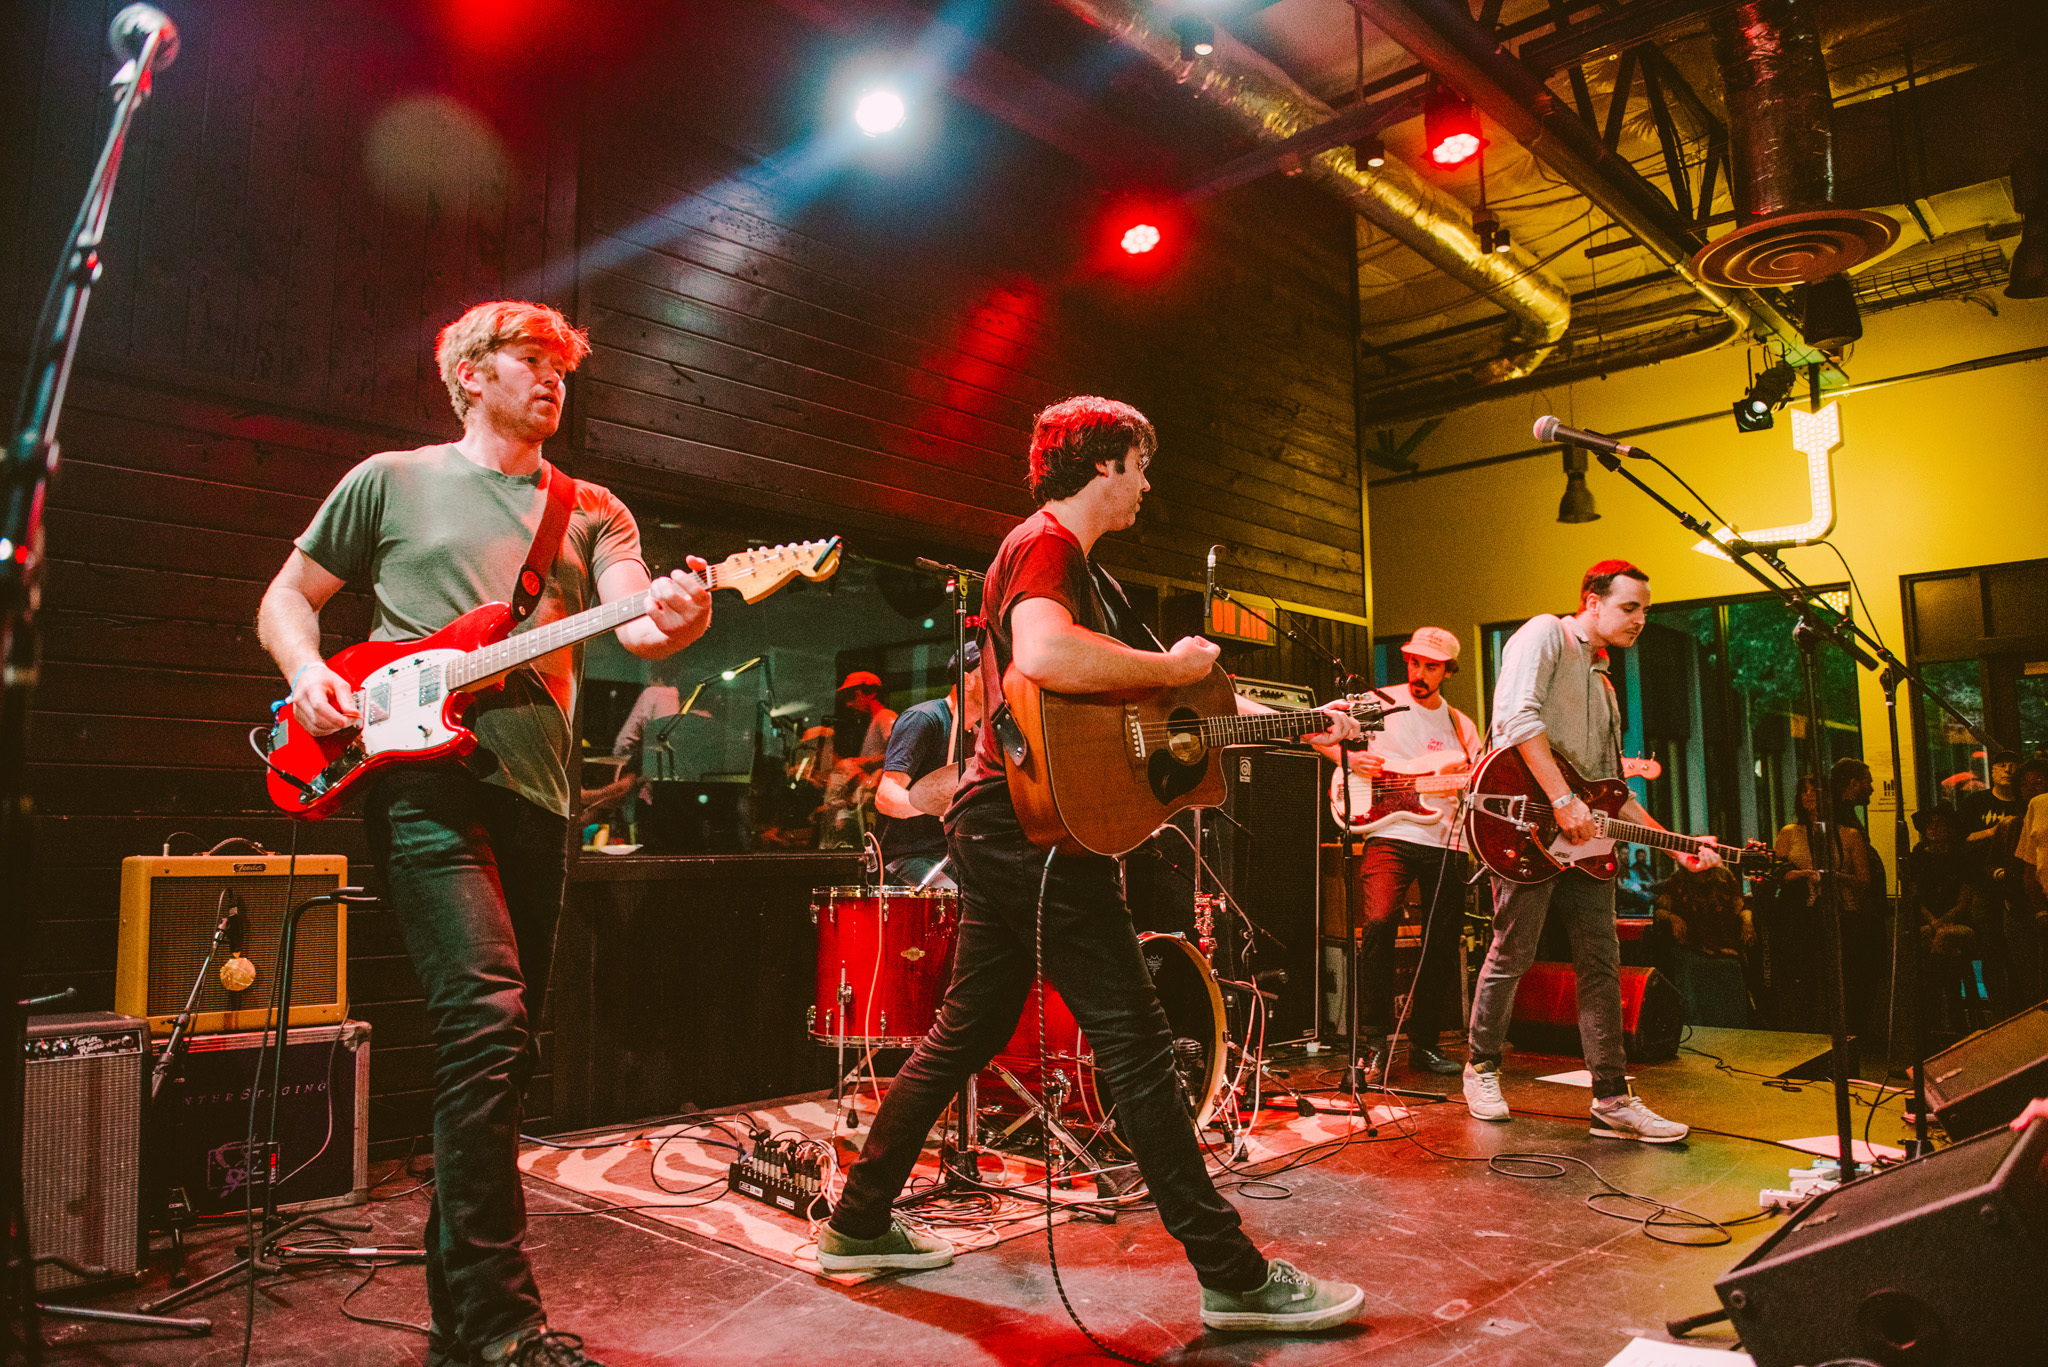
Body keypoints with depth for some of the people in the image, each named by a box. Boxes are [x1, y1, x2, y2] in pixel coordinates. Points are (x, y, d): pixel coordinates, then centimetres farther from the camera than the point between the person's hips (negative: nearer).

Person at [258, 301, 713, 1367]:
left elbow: (633, 622, -2)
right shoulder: (392, 480, 12)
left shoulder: (594, 512, 17)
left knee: (503, 1042, 9)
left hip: (535, 795, 4)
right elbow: (287, 594, 17)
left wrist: (671, 622, -26)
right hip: (421, 779, -4)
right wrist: (307, 671, -5)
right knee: (487, 1016, -20)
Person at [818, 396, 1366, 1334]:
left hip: (1002, 831, 11)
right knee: (1134, 1045, -6)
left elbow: (1131, 696, 23)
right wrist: (1175, 668, -19)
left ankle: (858, 1227, 28)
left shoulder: (1073, 562, 23)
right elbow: (1041, 658, -34)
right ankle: (1236, 1280, 4)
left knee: (965, 1034, 16)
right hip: (1038, 826, -11)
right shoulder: (1047, 543, -10)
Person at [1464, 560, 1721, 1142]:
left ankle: (1613, 1100, 10)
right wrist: (1562, 801, -22)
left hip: (1584, 837, 8)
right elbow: (1518, 716, -19)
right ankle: (1481, 1068, 18)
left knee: (1601, 962, 5)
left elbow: (1612, 788, 24)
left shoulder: (1602, 683, 24)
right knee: (1513, 954, 0)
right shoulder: (1545, 634, -1)